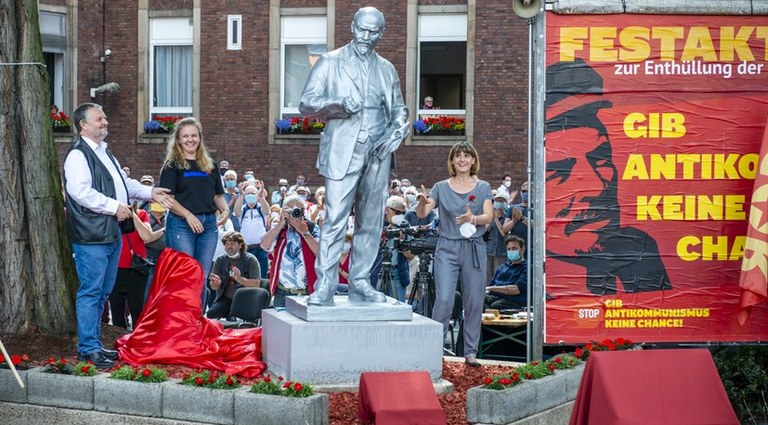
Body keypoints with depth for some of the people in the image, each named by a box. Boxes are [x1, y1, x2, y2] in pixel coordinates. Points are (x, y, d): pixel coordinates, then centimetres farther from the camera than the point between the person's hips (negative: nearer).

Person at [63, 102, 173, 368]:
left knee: (103, 291, 15)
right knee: (91, 291, -6)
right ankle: (88, 348, -1)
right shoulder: (78, 155, -12)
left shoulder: (105, 153, 20)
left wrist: (150, 193, 15)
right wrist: (114, 207, -19)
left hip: (111, 234, 10)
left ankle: (93, 344, 23)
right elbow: (80, 191, -23)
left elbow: (125, 183, 29)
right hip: (91, 236, -10)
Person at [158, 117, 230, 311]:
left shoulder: (210, 165, 16)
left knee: (202, 278, 7)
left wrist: (225, 209, -2)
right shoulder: (173, 165, 0)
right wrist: (188, 215, -20)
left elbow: (218, 195, 19)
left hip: (208, 224, 5)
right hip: (181, 224, -5)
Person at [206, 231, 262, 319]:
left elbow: (257, 284, -10)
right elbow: (214, 287, 7)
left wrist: (240, 279, -27)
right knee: (211, 314, -26)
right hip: (225, 299, 2)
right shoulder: (220, 260, 8)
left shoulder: (250, 260, 0)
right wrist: (216, 283, -19)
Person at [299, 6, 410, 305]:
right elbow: (306, 104, 2)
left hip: (377, 155, 4)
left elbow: (399, 110, 21)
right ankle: (324, 287, -12)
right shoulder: (330, 63, 7)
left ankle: (360, 284, 9)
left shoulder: (387, 70, 17)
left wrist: (395, 132, -1)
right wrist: (337, 104, -16)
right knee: (334, 220, -12)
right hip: (342, 153, -4)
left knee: (371, 222, 4)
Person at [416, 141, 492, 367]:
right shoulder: (441, 187, 7)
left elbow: (489, 217, -5)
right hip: (447, 248, -1)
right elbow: (422, 214, -4)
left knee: (474, 301, 3)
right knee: (444, 300, -10)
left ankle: (470, 351, 12)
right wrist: (423, 202, -26)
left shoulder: (483, 187, 8)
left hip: (474, 249, 1)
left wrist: (473, 218, -25)